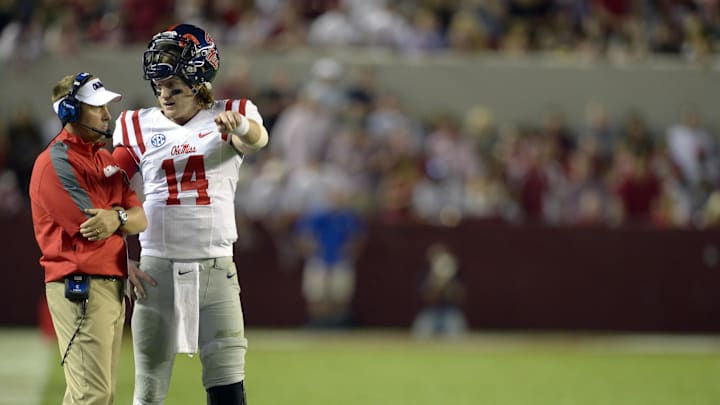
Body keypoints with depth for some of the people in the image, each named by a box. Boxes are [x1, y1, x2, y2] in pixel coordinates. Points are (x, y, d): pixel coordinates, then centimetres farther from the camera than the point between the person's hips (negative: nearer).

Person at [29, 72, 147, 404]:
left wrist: (116, 218, -16)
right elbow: (92, 227, -19)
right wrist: (124, 215, 2)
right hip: (80, 288, -10)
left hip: (113, 286, 10)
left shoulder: (106, 160, 18)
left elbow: (140, 220, 7)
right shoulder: (56, 162, -12)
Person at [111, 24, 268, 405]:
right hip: (156, 268, 1)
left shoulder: (228, 118, 1)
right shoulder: (139, 126, 6)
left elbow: (258, 139, -22)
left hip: (216, 267, -1)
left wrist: (240, 126, -47)